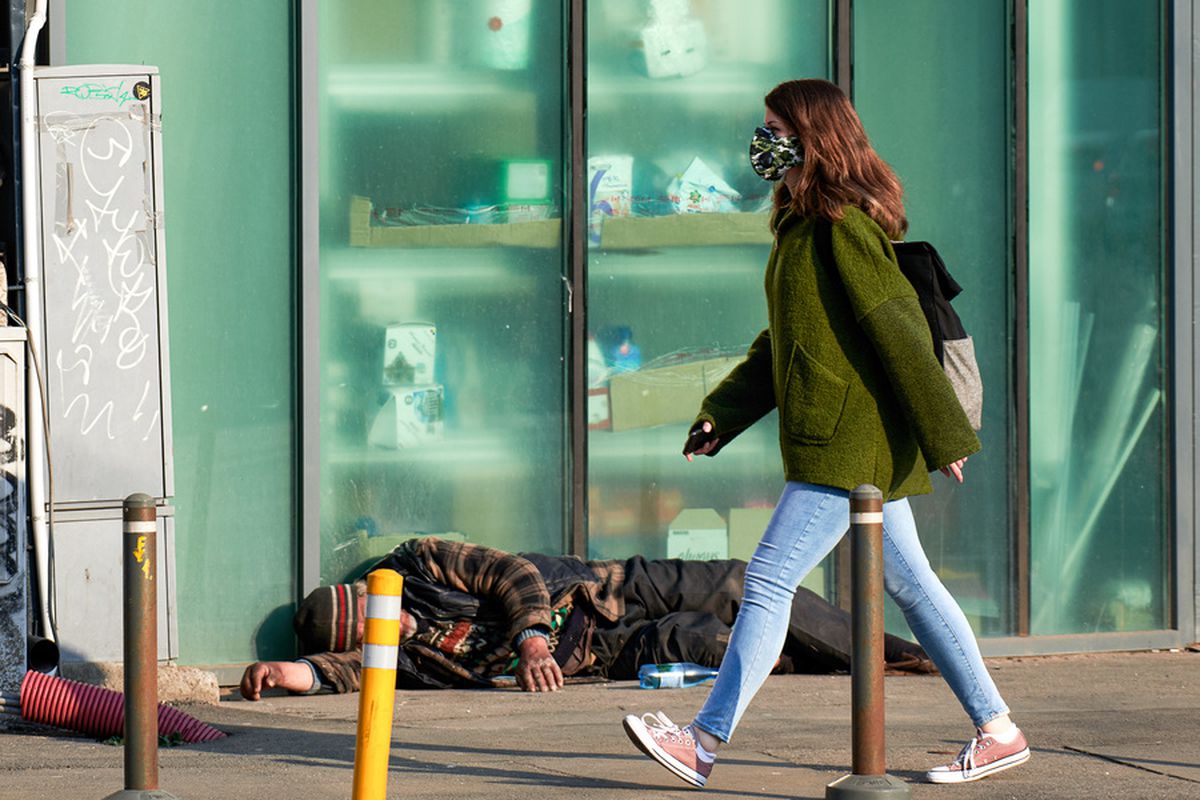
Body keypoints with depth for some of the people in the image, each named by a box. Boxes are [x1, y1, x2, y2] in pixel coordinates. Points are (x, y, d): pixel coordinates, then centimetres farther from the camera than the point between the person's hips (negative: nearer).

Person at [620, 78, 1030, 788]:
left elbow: (900, 330, -17)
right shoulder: (803, 225, 15)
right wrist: (720, 416, 14)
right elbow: (783, 343, 21)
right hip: (848, 443, 10)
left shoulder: (846, 226, -15)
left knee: (769, 579, -10)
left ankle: (705, 742, -10)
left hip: (850, 443, -10)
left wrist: (944, 436, -16)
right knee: (910, 585, 12)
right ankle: (998, 731, 16)